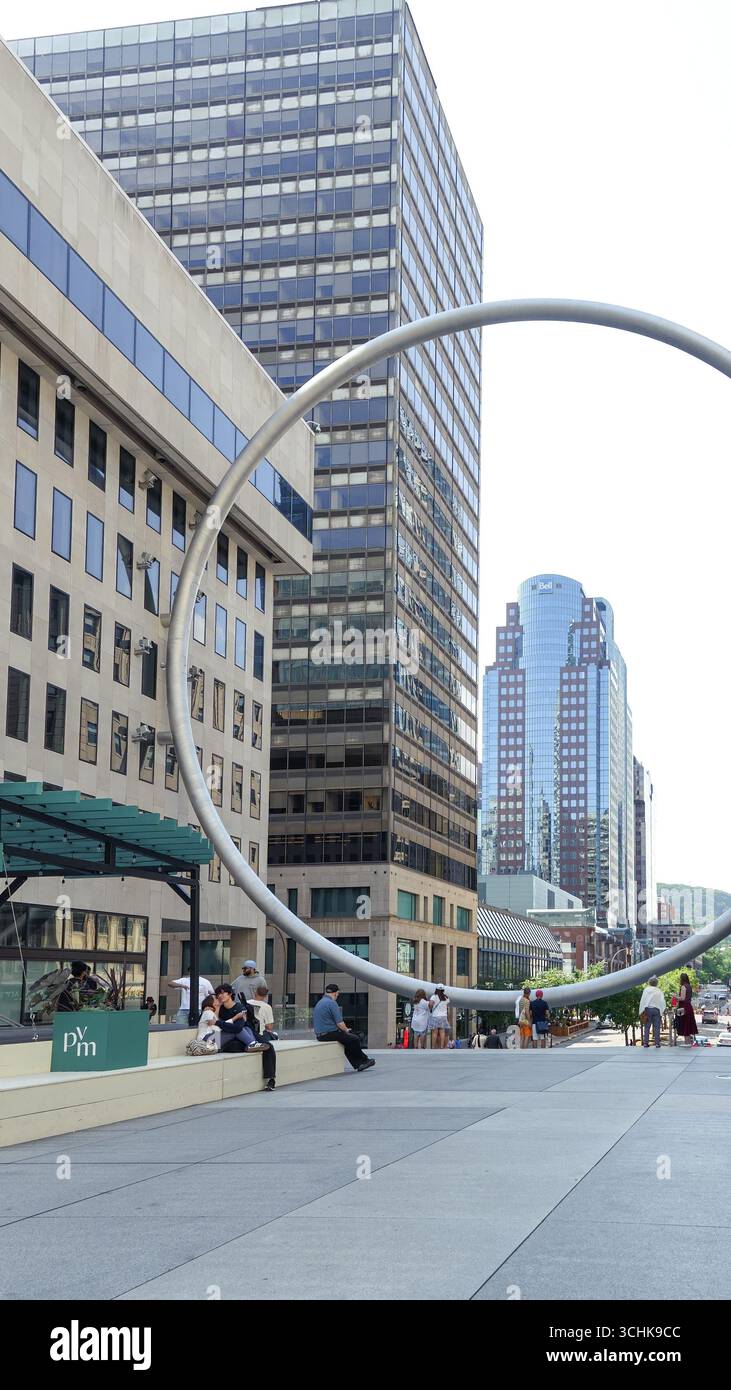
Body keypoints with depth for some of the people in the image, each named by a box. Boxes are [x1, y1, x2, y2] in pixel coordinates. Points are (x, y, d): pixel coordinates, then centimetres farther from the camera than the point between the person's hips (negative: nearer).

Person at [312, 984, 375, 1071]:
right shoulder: (332, 1003, -15)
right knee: (355, 1039, 5)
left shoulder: (319, 1003, 14)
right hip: (330, 1034, -9)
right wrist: (346, 1030, 5)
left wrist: (344, 1029, 20)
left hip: (320, 1036, 9)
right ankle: (363, 1060, 24)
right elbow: (339, 1024, -17)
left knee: (348, 1040, 22)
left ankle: (357, 1064, 18)